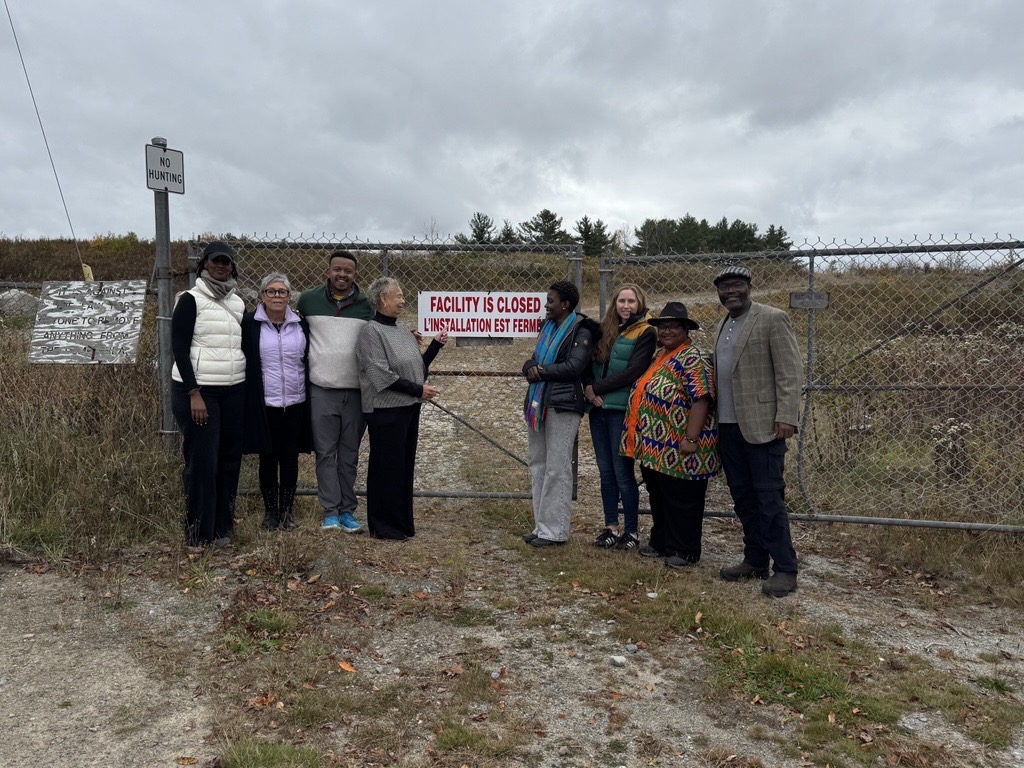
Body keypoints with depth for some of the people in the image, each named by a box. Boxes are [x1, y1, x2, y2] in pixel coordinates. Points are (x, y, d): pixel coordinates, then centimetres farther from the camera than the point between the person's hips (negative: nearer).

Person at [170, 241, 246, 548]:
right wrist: (194, 393, -15)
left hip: (234, 391, 5)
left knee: (229, 459, 5)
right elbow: (179, 348, -9)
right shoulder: (190, 300, -3)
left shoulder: (238, 303, 13)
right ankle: (198, 533, 8)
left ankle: (222, 527, 17)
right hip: (197, 390, -5)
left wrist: (248, 390, 10)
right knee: (202, 462, -4)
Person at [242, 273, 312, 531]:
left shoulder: (301, 324, 6)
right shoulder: (249, 324, -2)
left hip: (295, 403, 2)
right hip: (264, 404, -2)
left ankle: (287, 510, 21)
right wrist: (248, 398, -5)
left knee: (290, 458, 8)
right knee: (268, 458, 7)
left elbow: (310, 361, 11)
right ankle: (270, 511, 21)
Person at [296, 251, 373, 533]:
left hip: (356, 391, 0)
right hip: (321, 390, 0)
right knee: (325, 452, 3)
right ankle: (330, 511, 11)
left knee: (349, 454, 8)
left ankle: (347, 510, 16)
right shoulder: (308, 299, 3)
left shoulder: (367, 305, 3)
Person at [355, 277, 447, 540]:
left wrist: (436, 345, 7)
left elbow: (418, 367, 17)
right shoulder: (371, 331, -10)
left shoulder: (402, 331, 14)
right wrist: (418, 390, -16)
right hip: (386, 410, -8)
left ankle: (402, 522, 25)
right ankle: (383, 525, 13)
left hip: (409, 408, 8)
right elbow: (382, 375, -18)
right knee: (387, 468, 0)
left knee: (405, 466, 14)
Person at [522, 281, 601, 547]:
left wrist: (542, 371, -9)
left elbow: (574, 366, -17)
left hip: (562, 405, -9)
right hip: (539, 402, 9)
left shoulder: (581, 332, -6)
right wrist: (530, 367, -3)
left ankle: (555, 530, 1)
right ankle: (542, 525, 20)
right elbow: (534, 358, 20)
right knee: (538, 466, 11)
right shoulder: (548, 326, 18)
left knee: (556, 469, -6)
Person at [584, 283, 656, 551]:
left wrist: (597, 387, -11)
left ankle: (632, 531, 14)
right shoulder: (606, 329, 13)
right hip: (599, 409, 6)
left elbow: (632, 373, -14)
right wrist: (588, 389, -8)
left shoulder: (645, 333, -5)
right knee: (606, 472, 11)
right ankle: (611, 527, 22)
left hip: (622, 410, -6)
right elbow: (590, 363, 10)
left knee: (623, 472, 0)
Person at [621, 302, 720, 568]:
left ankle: (684, 551, 15)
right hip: (656, 446, 9)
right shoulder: (660, 356, 15)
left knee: (682, 501, 3)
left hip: (679, 448, -9)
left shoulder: (692, 359, -13)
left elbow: (701, 399, -21)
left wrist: (691, 439, -25)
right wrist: (645, 438, 19)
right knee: (659, 496, 18)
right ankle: (661, 543, 31)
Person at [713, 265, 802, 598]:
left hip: (762, 425, -7)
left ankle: (785, 569, 6)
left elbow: (789, 372, -11)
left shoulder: (773, 319, -6)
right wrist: (717, 417, 12)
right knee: (742, 497, 13)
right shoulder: (722, 326, 17)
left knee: (769, 497, -4)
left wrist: (786, 417, -18)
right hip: (729, 426, 7)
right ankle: (755, 560, 24)